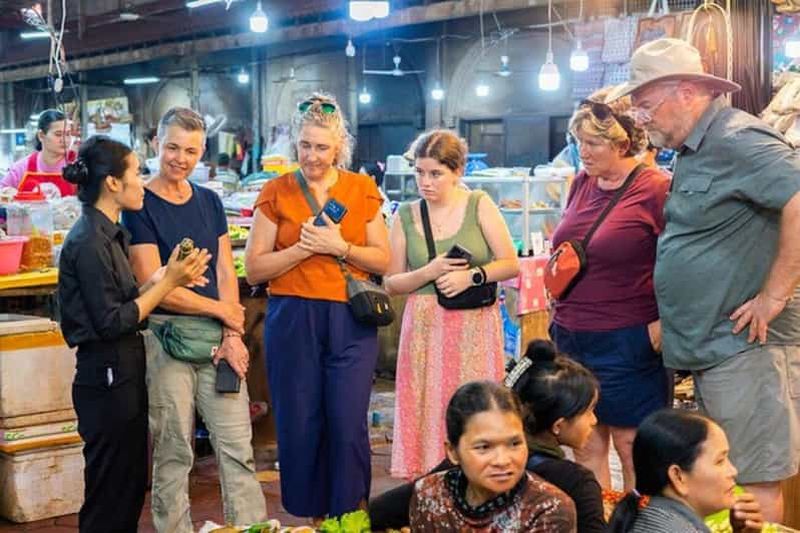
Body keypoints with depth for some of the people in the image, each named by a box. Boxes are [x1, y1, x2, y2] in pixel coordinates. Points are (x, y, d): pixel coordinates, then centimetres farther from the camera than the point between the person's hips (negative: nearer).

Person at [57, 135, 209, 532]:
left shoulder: (106, 235, 13)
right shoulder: (89, 242, -17)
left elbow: (123, 304, 9)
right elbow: (110, 323, -19)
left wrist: (164, 277, -3)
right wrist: (167, 282, -15)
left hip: (123, 375, 10)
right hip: (107, 378, -10)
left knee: (131, 488, 16)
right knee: (110, 501, 0)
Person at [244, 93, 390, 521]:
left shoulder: (362, 189, 5)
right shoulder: (276, 192, 2)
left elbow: (382, 260, 5)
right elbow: (254, 269, -1)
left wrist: (340, 247, -11)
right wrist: (303, 247, -13)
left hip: (351, 321, 0)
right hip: (292, 319, 0)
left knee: (348, 424, -4)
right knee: (298, 425, 5)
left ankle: (350, 518, 12)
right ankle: (310, 517, 21)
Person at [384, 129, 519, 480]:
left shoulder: (479, 205, 2)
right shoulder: (405, 216, 6)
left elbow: (511, 264, 1)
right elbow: (392, 283, 7)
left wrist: (472, 276, -14)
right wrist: (428, 273, -9)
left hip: (475, 328, -1)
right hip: (425, 329, 2)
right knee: (426, 415, 0)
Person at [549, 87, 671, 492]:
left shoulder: (657, 190, -11)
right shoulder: (581, 184, 10)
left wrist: (663, 325, -17)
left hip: (627, 343, -6)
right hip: (571, 337, 6)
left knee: (632, 450, 1)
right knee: (586, 448, 10)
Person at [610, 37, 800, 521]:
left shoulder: (735, 140, -16)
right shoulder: (693, 152, 16)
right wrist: (667, 318, 17)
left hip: (744, 344, -10)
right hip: (709, 347, 10)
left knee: (753, 482, -2)